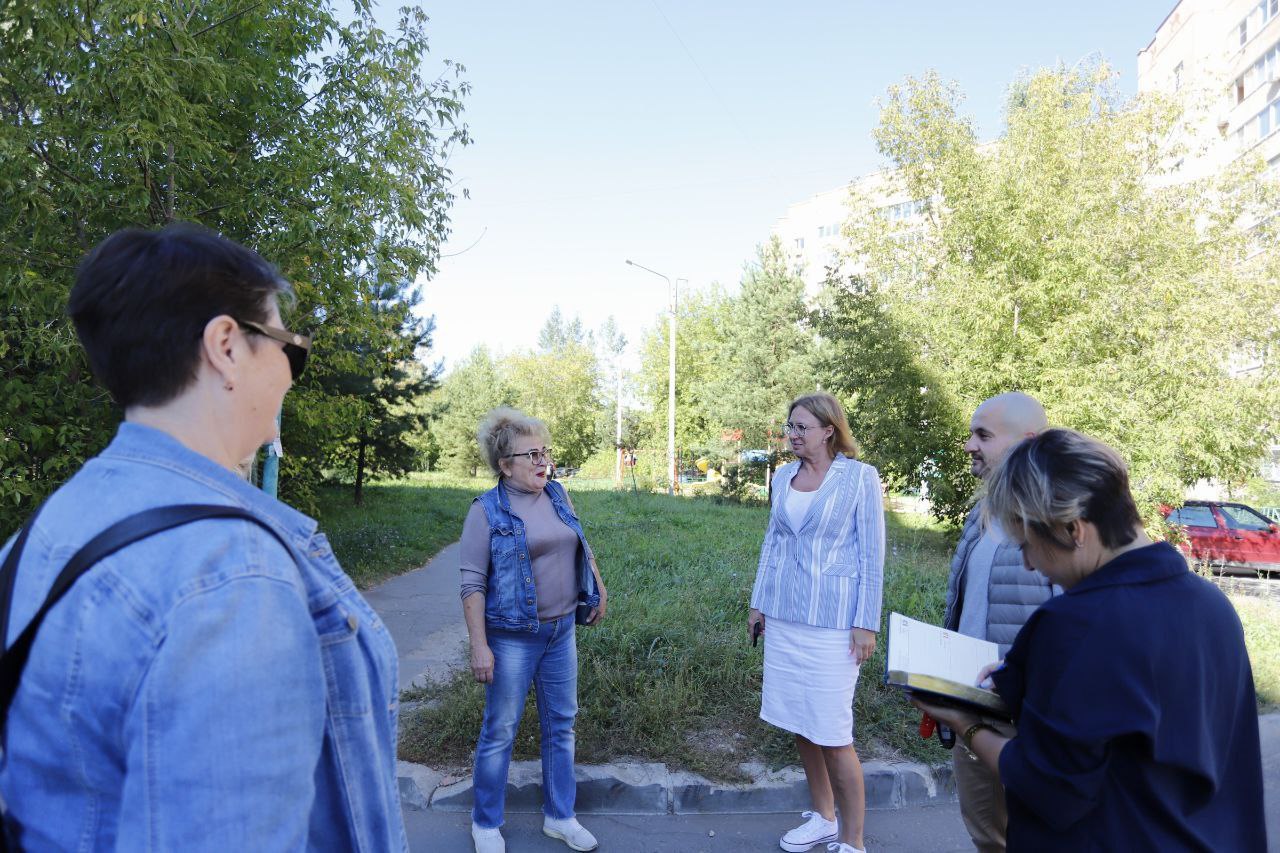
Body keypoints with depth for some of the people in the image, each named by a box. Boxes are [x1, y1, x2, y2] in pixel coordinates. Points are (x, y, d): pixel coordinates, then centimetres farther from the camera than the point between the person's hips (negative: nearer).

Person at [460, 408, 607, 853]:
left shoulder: (558, 495, 4)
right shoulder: (487, 511, -12)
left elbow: (582, 546, 20)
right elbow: (473, 583, -14)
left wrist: (598, 589, 20)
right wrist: (479, 645, -18)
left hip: (561, 630, 5)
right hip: (512, 638, -5)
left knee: (561, 724, 14)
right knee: (500, 731, 7)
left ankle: (560, 816, 31)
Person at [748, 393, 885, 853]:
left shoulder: (860, 477, -8)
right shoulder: (784, 476, 6)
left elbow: (872, 554, -7)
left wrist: (867, 623, -10)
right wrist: (758, 603, 12)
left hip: (831, 620, -5)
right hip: (784, 616, 5)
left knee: (832, 733, -2)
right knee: (798, 724, 13)